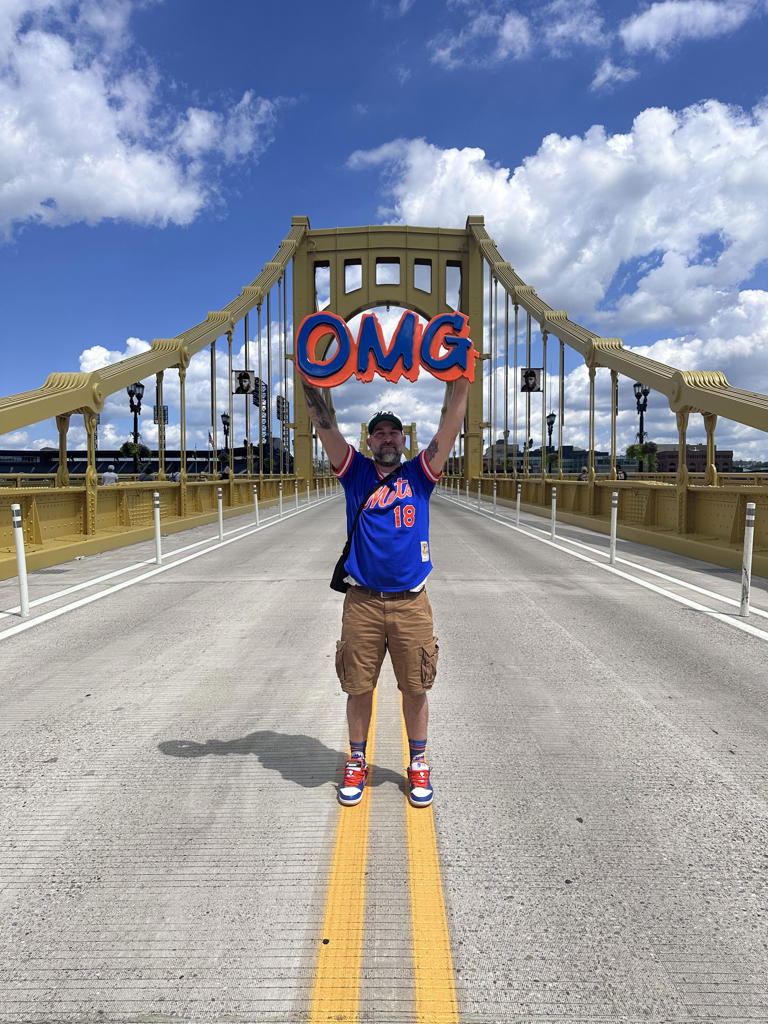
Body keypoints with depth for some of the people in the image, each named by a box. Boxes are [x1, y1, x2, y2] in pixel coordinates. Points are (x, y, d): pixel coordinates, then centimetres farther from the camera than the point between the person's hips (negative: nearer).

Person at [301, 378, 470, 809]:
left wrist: (463, 380, -7)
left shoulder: (419, 474, 7)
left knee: (415, 688, 10)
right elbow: (325, 425, 0)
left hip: (411, 603, 0)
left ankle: (419, 764, 30)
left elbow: (451, 428, 0)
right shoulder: (356, 472, 7)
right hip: (362, 601, 0)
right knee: (359, 687, 9)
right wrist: (310, 380, -8)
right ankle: (357, 762, 30)